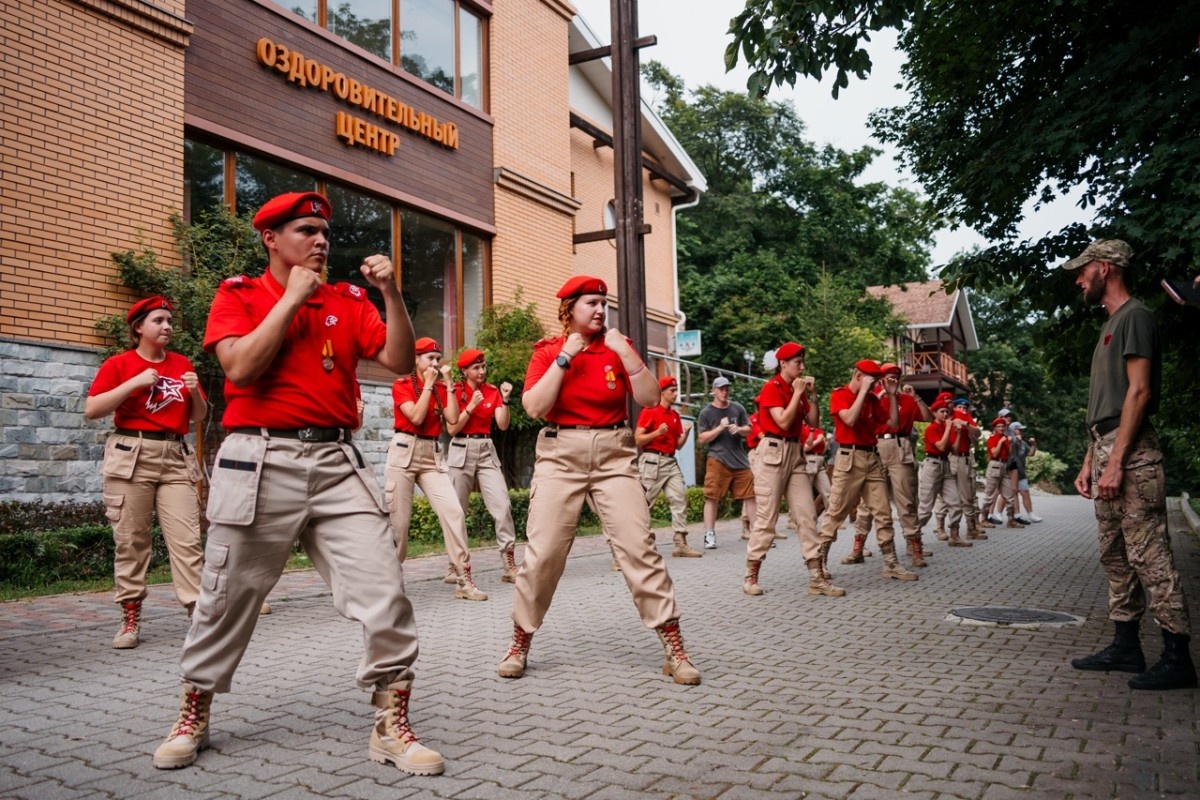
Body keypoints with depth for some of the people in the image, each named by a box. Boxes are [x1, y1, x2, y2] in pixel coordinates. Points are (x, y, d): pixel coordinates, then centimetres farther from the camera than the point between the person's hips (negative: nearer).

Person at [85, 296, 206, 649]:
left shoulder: (182, 364, 13)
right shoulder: (119, 364, 3)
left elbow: (198, 416, 18)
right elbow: (91, 410, -6)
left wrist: (195, 392, -2)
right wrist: (134, 383, -13)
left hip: (176, 457, 3)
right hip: (132, 456, -2)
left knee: (187, 538, -4)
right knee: (130, 539, 1)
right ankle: (130, 618, 10)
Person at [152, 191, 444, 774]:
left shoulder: (349, 300, 14)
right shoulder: (238, 294, 6)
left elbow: (399, 361, 3)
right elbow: (241, 367, -12)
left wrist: (391, 293, -9)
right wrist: (292, 296, -7)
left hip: (337, 460, 2)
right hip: (261, 461, -2)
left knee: (384, 592, -6)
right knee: (227, 599, 9)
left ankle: (391, 727, 7)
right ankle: (192, 718, 32)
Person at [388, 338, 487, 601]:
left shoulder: (441, 388, 12)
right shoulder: (402, 385, 0)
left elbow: (453, 419, -4)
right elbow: (416, 417, -15)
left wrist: (448, 383, -3)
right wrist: (428, 384, -8)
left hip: (432, 455, 4)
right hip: (404, 453, -4)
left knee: (454, 512, -10)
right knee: (398, 520, -2)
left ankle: (463, 580, -7)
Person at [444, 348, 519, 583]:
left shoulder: (493, 391, 6)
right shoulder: (456, 392, -1)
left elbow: (503, 425, -1)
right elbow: (452, 429, -7)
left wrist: (505, 399, -13)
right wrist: (471, 406, -14)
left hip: (487, 451, 2)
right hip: (461, 451, -2)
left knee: (503, 505, -8)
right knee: (457, 510, 2)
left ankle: (509, 565, -5)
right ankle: (455, 565, 14)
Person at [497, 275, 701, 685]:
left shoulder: (617, 346, 7)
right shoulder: (548, 351, 4)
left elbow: (650, 398, -2)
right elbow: (534, 407, -10)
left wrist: (625, 352, -11)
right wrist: (565, 357, -12)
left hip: (614, 455, 1)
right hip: (561, 456, -1)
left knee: (639, 548, -6)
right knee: (542, 553, -2)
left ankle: (674, 649, 2)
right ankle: (520, 642, 18)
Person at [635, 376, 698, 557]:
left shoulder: (675, 415, 16)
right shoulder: (649, 411, -5)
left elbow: (678, 445, 17)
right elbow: (638, 439, -9)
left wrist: (686, 433, -1)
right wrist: (657, 432, -21)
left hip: (671, 462, 7)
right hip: (652, 461, -7)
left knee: (680, 498, 1)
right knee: (643, 502, -6)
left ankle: (681, 544, 5)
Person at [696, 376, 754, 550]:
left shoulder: (737, 408, 10)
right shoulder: (706, 412, 0)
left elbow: (749, 430, 14)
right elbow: (702, 439, -3)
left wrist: (739, 429, -8)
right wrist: (720, 428, -15)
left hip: (740, 459, 4)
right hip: (717, 460, -3)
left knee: (750, 496, 5)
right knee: (712, 497, -5)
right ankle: (709, 535, 0)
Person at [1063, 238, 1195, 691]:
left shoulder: (1134, 316, -6)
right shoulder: (1111, 323, 22)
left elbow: (1139, 391, -15)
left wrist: (1116, 462, -20)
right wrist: (1089, 461, 18)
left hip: (1130, 454, -10)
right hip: (1106, 450, 10)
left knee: (1148, 555, -8)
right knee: (1115, 555, 12)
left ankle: (1177, 657, -3)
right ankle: (1126, 646, 18)